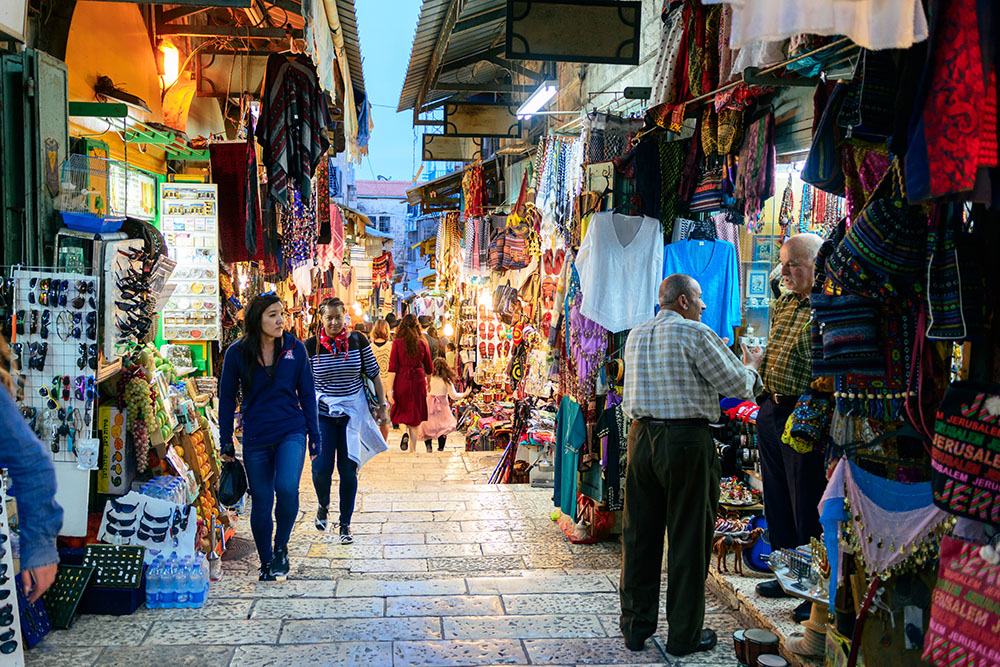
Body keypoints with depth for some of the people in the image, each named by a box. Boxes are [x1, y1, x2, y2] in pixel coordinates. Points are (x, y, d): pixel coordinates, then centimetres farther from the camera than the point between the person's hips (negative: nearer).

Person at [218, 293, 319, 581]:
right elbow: (227, 398, 5)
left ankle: (281, 547, 4)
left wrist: (315, 436, 5)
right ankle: (266, 562, 27)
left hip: (292, 432, 0)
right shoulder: (237, 353, -4)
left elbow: (307, 394, 7)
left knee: (287, 488, -22)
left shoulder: (295, 348, -1)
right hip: (255, 438, 0)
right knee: (261, 503, 6)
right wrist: (226, 442, 5)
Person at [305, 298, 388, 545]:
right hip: (322, 412, 0)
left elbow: (374, 374, 5)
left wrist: (382, 405, 4)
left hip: (353, 412, 0)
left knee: (348, 470, 2)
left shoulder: (358, 340, -3)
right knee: (321, 467, -9)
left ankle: (345, 524, 17)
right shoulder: (311, 346, -4)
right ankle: (323, 506, 24)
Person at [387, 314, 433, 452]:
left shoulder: (397, 343, -5)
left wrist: (390, 389, -8)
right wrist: (429, 383, 25)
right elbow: (429, 368, 9)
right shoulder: (423, 343, 0)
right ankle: (413, 450, 10)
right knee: (414, 414, 9)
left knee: (402, 410, 20)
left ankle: (405, 433, -7)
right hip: (418, 380, 1)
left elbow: (393, 368, -9)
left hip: (401, 380, -1)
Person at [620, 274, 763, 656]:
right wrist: (750, 366, 15)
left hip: (641, 436, 6)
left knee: (639, 537, 12)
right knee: (688, 539, 4)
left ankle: (636, 628, 21)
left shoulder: (636, 336, 12)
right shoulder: (695, 334, -9)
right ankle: (684, 635, 13)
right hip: (686, 441, -6)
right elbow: (736, 386, -7)